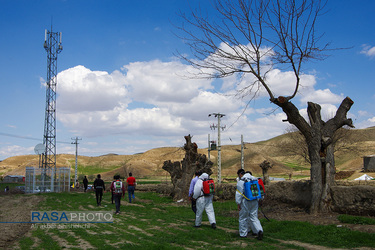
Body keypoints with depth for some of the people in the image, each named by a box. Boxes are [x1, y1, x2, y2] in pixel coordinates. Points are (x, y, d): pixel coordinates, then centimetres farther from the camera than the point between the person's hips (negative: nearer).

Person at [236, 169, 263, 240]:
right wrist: (258, 199, 22)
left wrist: (238, 203, -5)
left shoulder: (241, 181, -10)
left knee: (243, 218, 8)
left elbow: (239, 193, -11)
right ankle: (259, 230, -8)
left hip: (245, 202, -5)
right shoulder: (254, 179, 9)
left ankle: (243, 233, 15)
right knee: (254, 217, 11)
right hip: (254, 201, 5)